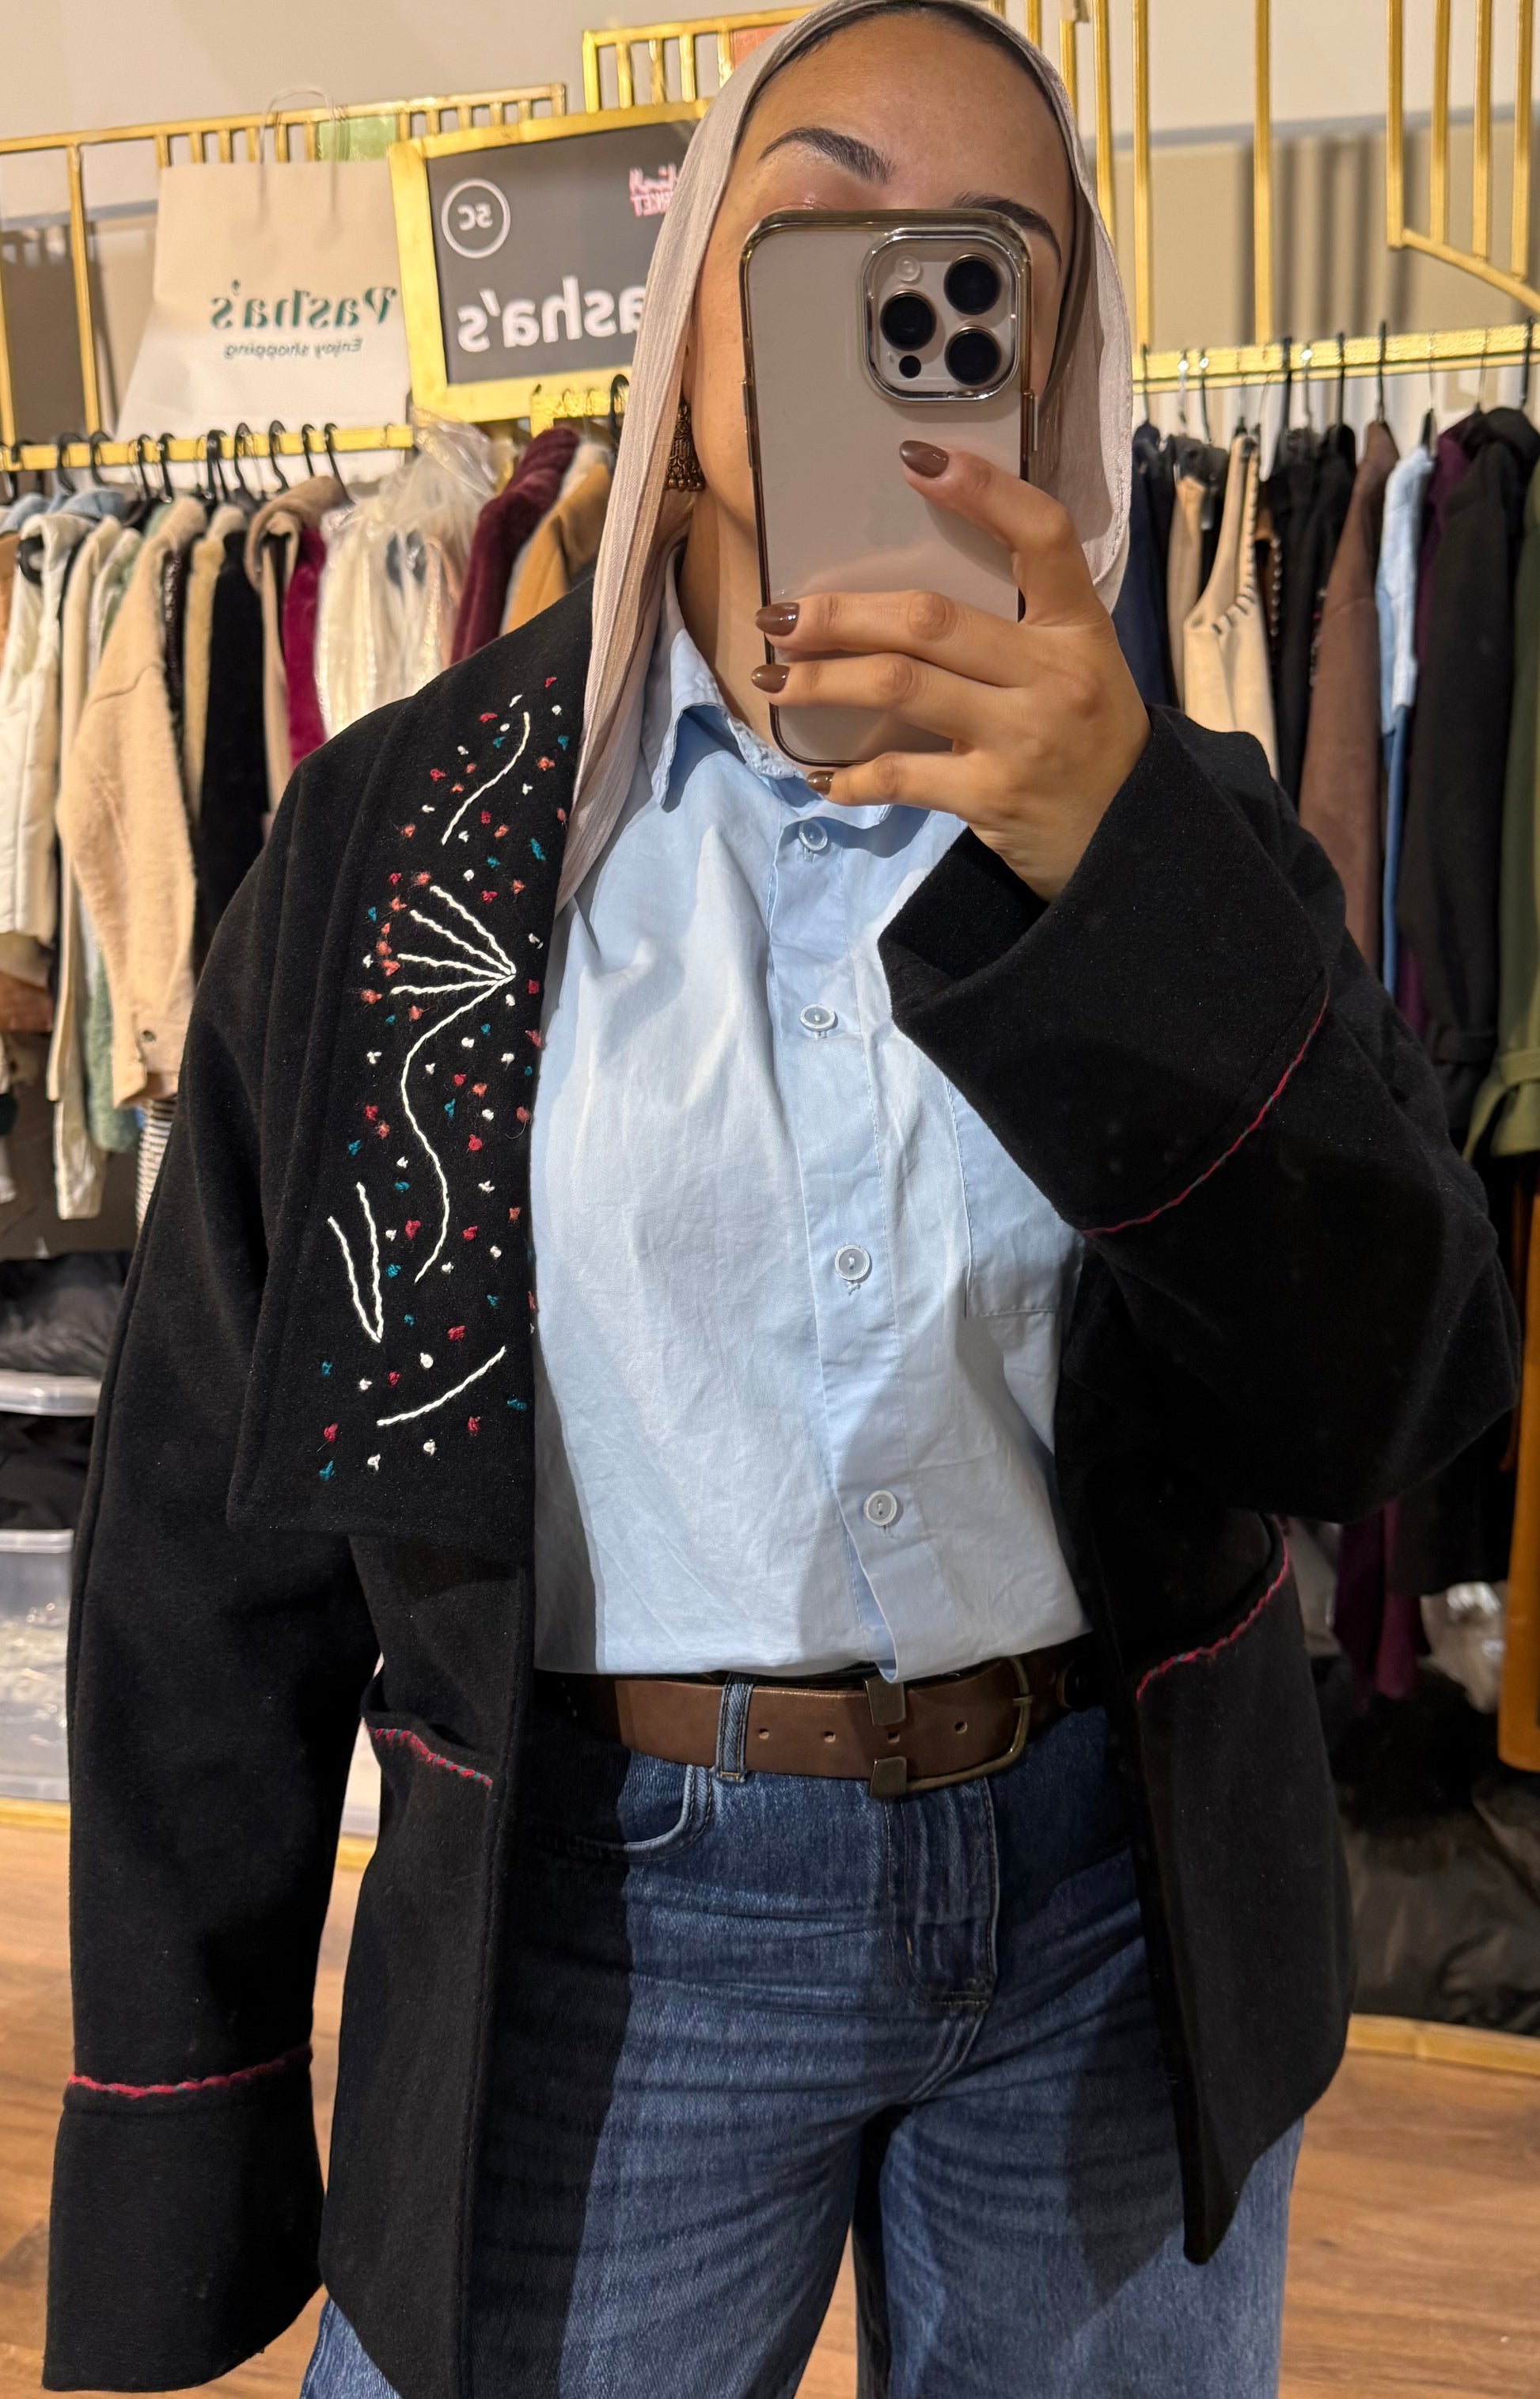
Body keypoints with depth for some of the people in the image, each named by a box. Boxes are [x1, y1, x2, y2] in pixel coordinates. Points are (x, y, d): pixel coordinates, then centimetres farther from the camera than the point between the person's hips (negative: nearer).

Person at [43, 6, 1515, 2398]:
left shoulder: (1167, 816, 0)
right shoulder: (405, 830, -4)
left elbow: (1396, 1391, -12)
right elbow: (219, 1506, -3)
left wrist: (1116, 869, -27)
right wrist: (180, 2186, 0)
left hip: (1118, 1887, 2)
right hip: (605, 1918, -1)